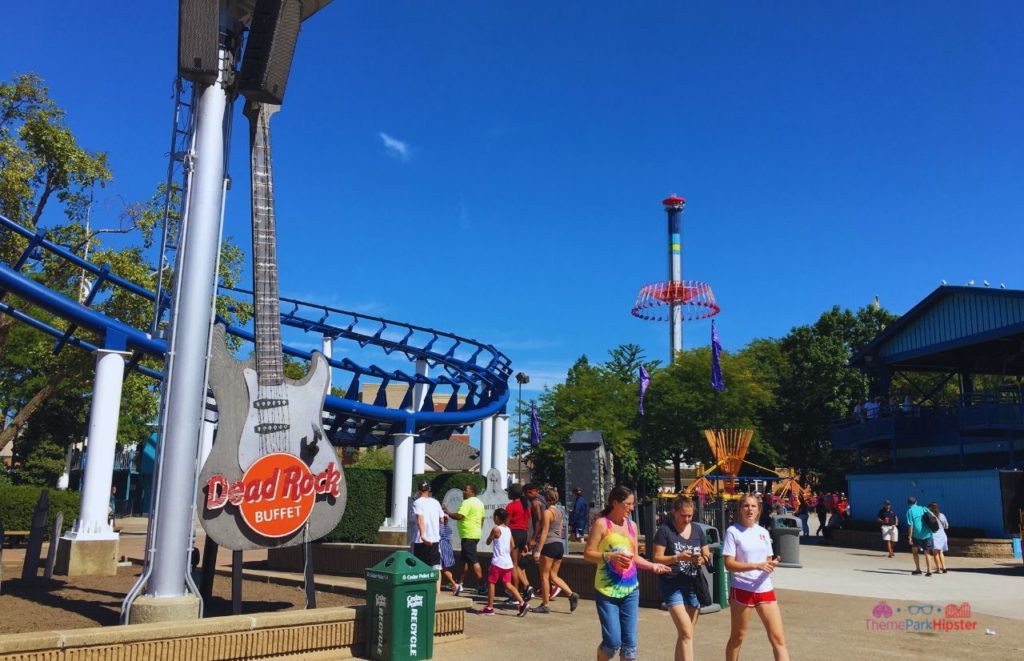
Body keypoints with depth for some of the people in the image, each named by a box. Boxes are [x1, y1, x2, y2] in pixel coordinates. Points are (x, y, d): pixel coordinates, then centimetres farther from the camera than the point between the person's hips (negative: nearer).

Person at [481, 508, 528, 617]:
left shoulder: (496, 529, -10)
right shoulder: (508, 530, 11)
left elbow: (488, 542, -1)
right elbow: (512, 546, 14)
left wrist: (491, 536, 15)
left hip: (498, 562, -6)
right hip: (508, 562, 6)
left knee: (491, 583, 7)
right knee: (508, 584, 8)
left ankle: (490, 607, 10)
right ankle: (522, 602, -6)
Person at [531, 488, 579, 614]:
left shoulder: (548, 512, -10)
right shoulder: (560, 512, 13)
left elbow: (544, 532, -15)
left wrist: (538, 550, -14)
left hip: (549, 545, -8)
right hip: (560, 545, 8)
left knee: (544, 576, 4)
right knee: (553, 576, 14)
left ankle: (545, 605, 8)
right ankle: (571, 594, -1)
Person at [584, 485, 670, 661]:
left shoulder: (631, 525, 11)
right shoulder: (602, 523, -7)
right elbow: (588, 554, -10)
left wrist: (652, 566, 2)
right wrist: (611, 556, -24)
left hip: (630, 590, 6)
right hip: (607, 590, -5)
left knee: (630, 642, 5)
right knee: (613, 641, -7)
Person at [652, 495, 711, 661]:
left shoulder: (697, 529, 9)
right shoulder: (665, 530, -7)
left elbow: (707, 556, 12)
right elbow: (657, 558, -9)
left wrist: (701, 559, -10)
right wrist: (677, 557, -23)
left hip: (693, 585, 5)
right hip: (672, 585, -5)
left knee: (685, 633, 12)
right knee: (686, 633, -13)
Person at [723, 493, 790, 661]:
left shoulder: (763, 532, 9)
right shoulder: (733, 531, -8)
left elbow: (767, 560, 15)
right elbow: (729, 564, -14)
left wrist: (772, 565, -9)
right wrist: (756, 566, -23)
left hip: (765, 589, 5)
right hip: (742, 589, -4)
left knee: (778, 637, -2)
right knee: (737, 637, 9)